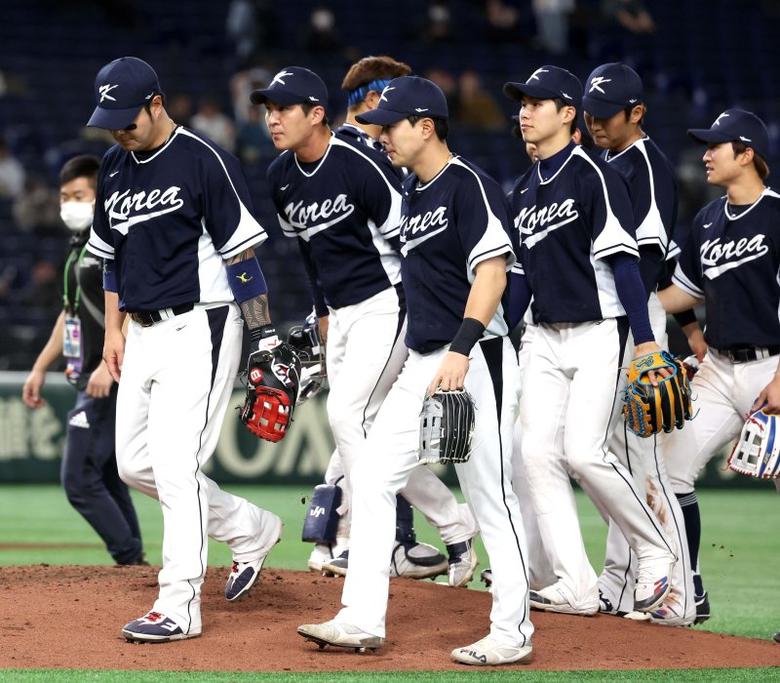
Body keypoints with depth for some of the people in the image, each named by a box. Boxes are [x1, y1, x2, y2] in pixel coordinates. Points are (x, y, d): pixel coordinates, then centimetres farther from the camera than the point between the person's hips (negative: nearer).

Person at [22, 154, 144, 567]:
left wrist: (109, 363, -29)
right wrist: (40, 369, 25)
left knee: (79, 478, -13)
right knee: (107, 479, 10)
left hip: (112, 381, -10)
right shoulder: (80, 246, 19)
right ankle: (132, 565, 13)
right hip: (92, 382, 10)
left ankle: (131, 562, -10)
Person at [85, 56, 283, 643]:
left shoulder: (204, 160, -12)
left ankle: (179, 606, -9)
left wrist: (265, 338, -14)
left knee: (174, 463, -13)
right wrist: (114, 328, 15)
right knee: (135, 463, 9)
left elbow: (241, 254, -12)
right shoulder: (115, 167, 11)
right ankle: (250, 529, 26)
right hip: (145, 332, 8)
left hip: (199, 326, -8)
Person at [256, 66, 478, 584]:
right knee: (366, 430, 8)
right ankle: (454, 525, 20)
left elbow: (409, 238, -15)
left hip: (386, 304, -9)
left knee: (347, 412, -19)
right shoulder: (282, 178, 7)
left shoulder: (363, 166, -18)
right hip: (342, 315, 9)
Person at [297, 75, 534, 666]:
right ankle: (362, 621, 6)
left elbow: (492, 271, -20)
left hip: (474, 360, -10)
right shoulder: (414, 193, 16)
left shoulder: (470, 185, -11)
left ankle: (512, 634, 3)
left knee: (491, 495, -4)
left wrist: (460, 350, -28)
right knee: (373, 478, 4)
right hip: (423, 363, 10)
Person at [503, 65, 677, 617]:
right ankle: (576, 587, 0)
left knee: (584, 452, -17)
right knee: (538, 452, -3)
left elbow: (622, 260, -16)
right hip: (547, 339, 8)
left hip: (599, 334, -8)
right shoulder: (525, 191, 14)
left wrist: (645, 339, -21)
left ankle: (656, 553, 3)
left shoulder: (593, 175, -10)